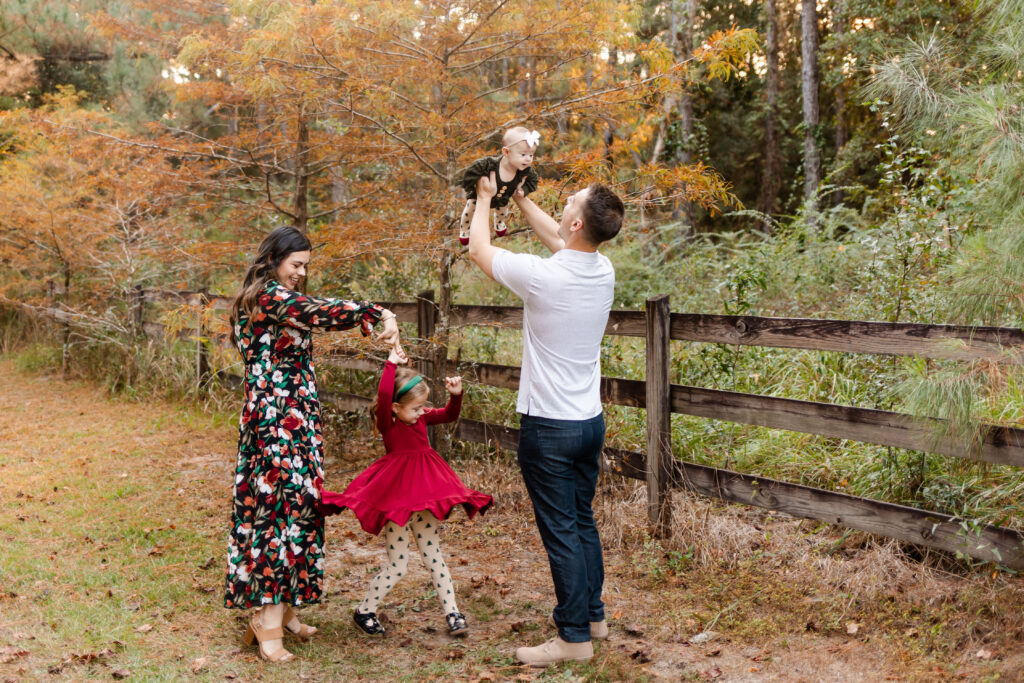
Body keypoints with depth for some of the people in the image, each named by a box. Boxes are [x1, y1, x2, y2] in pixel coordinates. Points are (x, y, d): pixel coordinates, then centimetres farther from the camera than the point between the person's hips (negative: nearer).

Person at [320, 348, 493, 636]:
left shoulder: (421, 418, 5)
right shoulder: (388, 423, -15)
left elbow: (450, 416, 12)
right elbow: (383, 394, -33)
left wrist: (456, 394, -6)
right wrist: (392, 365, -24)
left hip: (425, 498, 6)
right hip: (396, 499, -6)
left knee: (433, 556, 12)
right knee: (397, 567, 2)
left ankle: (452, 613, 19)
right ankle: (364, 611, 21)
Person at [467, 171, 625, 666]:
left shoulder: (541, 275, -21)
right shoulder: (603, 271, -1)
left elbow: (479, 249, -2)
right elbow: (557, 239, 21)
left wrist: (485, 197, 14)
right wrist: (517, 196, 28)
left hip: (548, 426, -7)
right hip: (591, 420, 7)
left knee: (561, 531, 0)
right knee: (583, 521, 19)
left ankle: (575, 636, 8)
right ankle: (593, 614, 32)